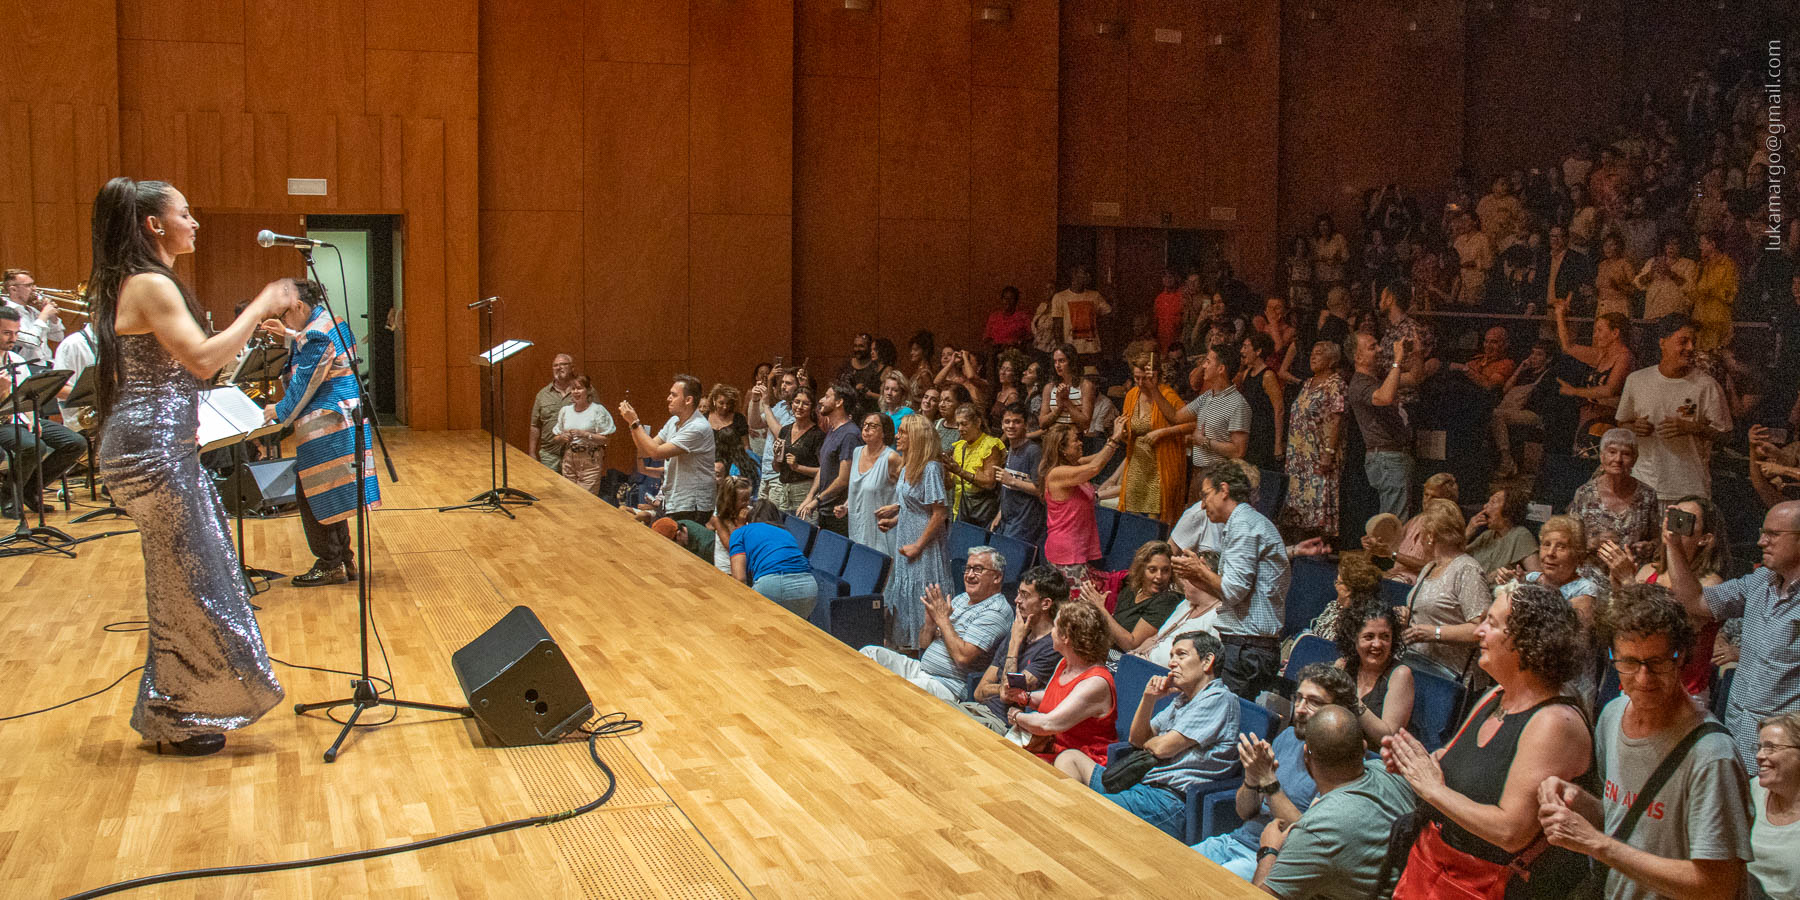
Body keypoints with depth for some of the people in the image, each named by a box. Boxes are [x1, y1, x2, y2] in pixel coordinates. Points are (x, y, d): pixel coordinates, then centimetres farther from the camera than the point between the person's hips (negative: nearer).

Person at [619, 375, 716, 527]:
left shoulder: (698, 428, -19)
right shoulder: (674, 421, 11)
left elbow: (656, 452, -21)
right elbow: (645, 451, 10)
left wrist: (634, 422, -15)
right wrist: (632, 423, -1)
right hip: (671, 503, 8)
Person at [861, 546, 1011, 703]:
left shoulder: (997, 611, -12)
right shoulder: (961, 599, 16)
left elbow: (963, 657, -23)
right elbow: (924, 643, 17)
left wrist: (943, 619, -13)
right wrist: (930, 622, -6)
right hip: (921, 669, 9)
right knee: (871, 652, -3)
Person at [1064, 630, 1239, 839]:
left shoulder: (1219, 698, -9)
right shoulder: (1182, 698, 21)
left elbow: (1163, 748, -14)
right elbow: (1137, 739, 19)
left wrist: (1148, 743, 10)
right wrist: (1149, 698, 4)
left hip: (1171, 800, -10)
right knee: (1069, 759, 9)